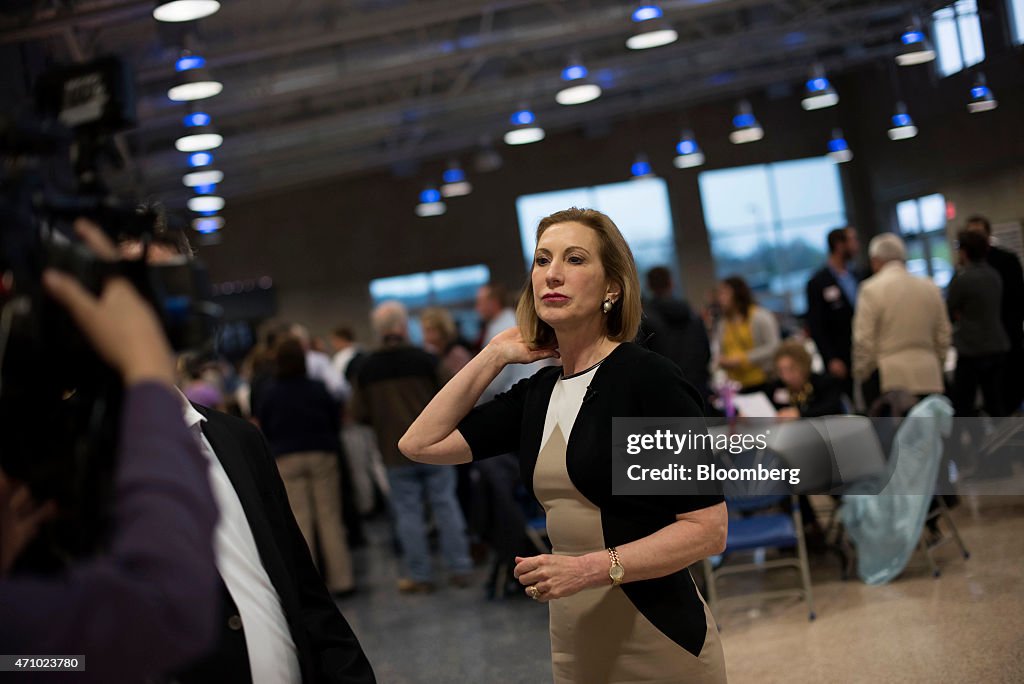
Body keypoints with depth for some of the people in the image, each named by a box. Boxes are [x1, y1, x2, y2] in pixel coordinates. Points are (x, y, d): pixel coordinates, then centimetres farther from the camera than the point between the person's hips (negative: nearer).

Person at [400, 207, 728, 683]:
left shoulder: (648, 377, -13)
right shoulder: (536, 393, 6)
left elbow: (708, 528, -15)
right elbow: (420, 444, 4)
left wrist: (592, 568, -23)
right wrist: (494, 355, 4)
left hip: (656, 638, -6)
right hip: (572, 641, 6)